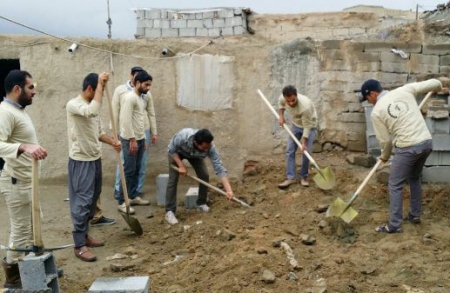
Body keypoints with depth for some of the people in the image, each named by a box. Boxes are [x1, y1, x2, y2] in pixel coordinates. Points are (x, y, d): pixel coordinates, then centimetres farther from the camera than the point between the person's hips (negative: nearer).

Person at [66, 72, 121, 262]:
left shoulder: (91, 106, 11)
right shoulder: (73, 105, -17)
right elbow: (92, 111, -39)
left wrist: (112, 142, 2)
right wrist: (100, 84, -29)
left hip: (95, 159, 9)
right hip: (81, 161, -9)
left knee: (92, 200, 15)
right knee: (82, 201, -6)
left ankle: (84, 235, 28)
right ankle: (79, 245, 1)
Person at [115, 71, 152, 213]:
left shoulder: (139, 98, 14)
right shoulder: (130, 97, -16)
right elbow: (126, 120, -23)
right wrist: (132, 140, -23)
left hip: (139, 139, 9)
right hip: (130, 140, -9)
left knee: (136, 170, 14)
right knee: (129, 171, -6)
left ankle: (133, 196, 24)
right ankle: (122, 202, 0)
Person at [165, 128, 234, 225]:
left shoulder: (210, 147, -37)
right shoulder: (182, 136, -44)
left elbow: (219, 169, -38)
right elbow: (171, 150, -24)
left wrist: (229, 190, -45)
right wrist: (181, 166, -32)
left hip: (195, 155, 2)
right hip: (176, 152, -2)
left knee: (204, 176, -10)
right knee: (173, 179, -14)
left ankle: (201, 203, 11)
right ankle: (169, 211, -8)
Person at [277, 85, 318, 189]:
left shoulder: (305, 106, -40)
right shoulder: (283, 98, -24)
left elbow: (307, 126, -29)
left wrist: (304, 143, -26)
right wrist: (281, 116, -5)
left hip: (310, 127, -5)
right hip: (296, 125, 5)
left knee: (306, 153, -9)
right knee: (290, 151, -1)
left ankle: (304, 177, 10)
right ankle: (290, 177, 3)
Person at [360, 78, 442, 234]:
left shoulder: (377, 111, -5)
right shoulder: (405, 90, 5)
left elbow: (385, 140, 1)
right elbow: (434, 83, 11)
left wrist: (385, 156, 21)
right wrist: (438, 86, 36)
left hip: (407, 148, -6)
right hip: (427, 142, 6)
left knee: (395, 185, 6)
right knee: (415, 178, 27)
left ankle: (394, 225, 8)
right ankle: (415, 215, 37)